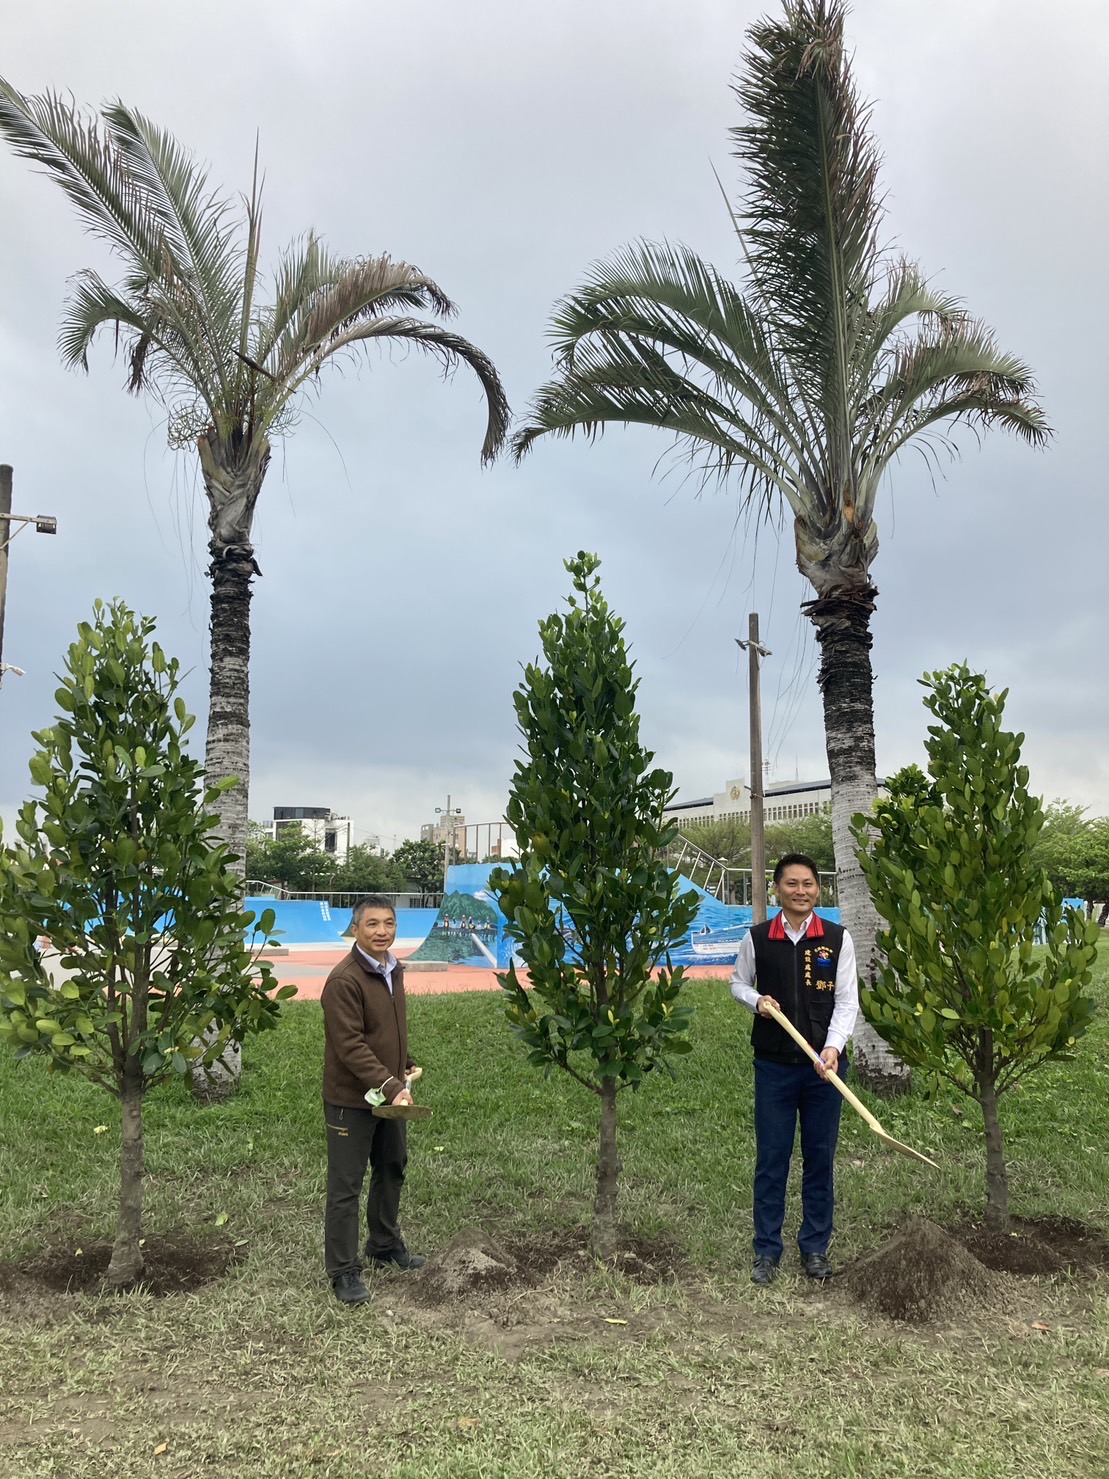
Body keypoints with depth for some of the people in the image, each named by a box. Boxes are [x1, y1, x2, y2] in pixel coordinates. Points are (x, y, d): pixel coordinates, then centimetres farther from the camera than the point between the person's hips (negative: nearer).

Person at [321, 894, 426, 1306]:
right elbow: (350, 1046, -26)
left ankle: (385, 1246, 41)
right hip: (351, 1099, -9)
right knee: (346, 1187, 3)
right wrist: (390, 1086, -29)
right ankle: (343, 1271, 18)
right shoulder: (344, 980, -23)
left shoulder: (393, 970, 5)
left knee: (392, 1171, 22)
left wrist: (405, 1066, 10)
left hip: (390, 1094, 9)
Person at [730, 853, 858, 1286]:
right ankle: (766, 1250, 20)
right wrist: (756, 1000, -9)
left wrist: (833, 1047, -17)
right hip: (774, 1066, 0)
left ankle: (815, 1248, 27)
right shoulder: (757, 938, -2)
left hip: (824, 1066, 0)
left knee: (820, 1158, 11)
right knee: (770, 1160, 7)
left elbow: (847, 1000, -3)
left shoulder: (838, 938, -3)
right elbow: (738, 983, 13)